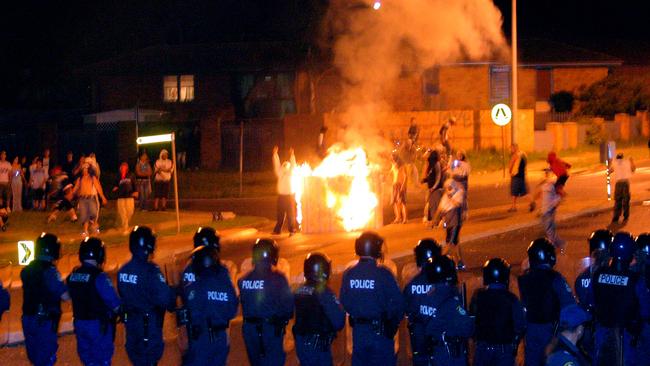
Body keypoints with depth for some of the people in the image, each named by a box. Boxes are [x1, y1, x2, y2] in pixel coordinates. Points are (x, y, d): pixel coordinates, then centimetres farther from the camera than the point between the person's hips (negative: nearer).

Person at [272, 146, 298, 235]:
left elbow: (293, 166, -9)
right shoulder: (280, 173, 10)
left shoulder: (290, 174, 3)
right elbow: (276, 165, 4)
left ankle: (292, 230, 2)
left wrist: (292, 155, -21)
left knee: (290, 214, -2)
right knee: (280, 214, 7)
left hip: (289, 196, -3)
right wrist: (275, 154, -5)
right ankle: (277, 230, 13)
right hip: (281, 195, 3)